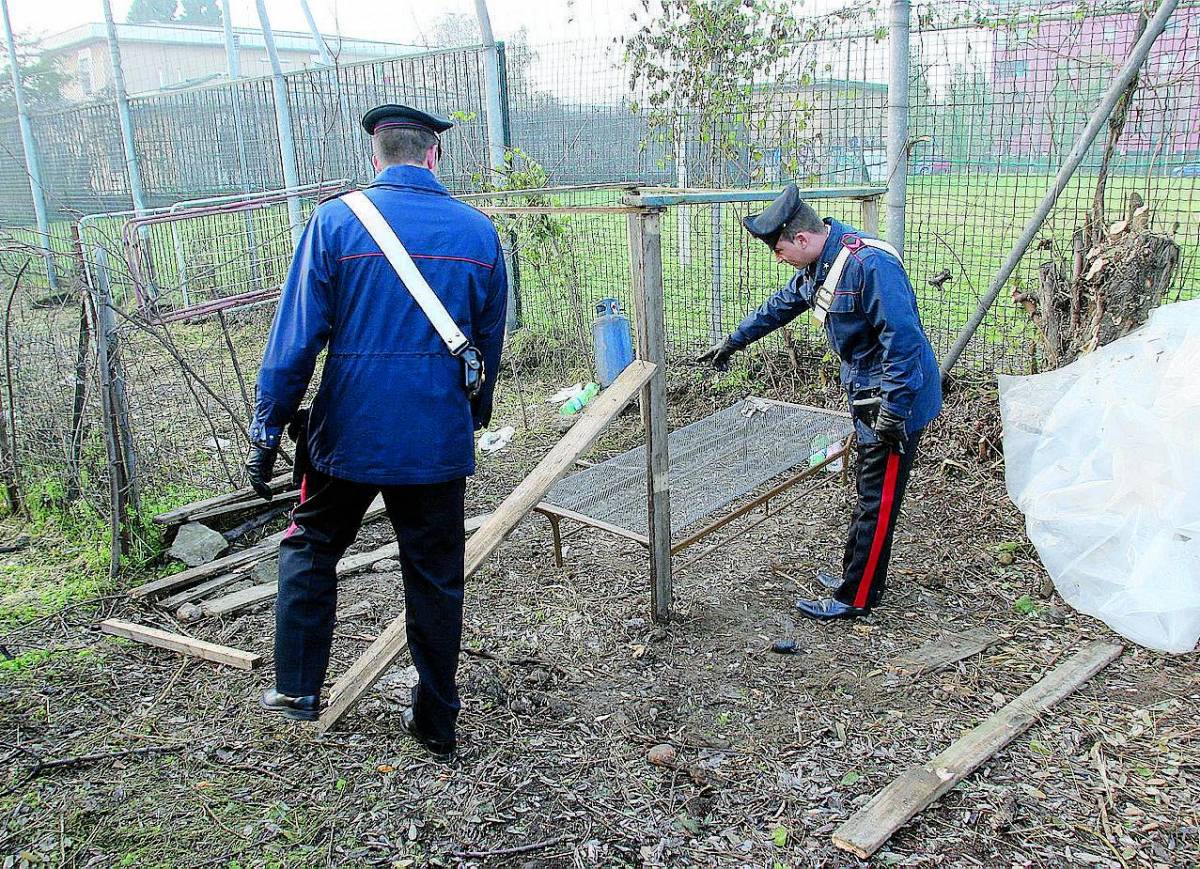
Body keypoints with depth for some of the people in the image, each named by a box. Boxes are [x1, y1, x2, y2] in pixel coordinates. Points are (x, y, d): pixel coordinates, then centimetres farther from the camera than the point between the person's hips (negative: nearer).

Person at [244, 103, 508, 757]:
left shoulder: (335, 221, -7)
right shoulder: (478, 231, 2)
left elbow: (295, 337, -9)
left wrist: (266, 433, -1)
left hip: (349, 431, -2)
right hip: (439, 437, 2)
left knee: (309, 548, 22)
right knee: (435, 576, 13)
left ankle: (297, 689, 29)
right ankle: (436, 722, 25)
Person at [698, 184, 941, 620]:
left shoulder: (870, 263, -25)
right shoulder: (818, 265, 6)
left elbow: (903, 337, -27)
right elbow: (780, 306, 23)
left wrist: (892, 409, -26)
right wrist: (732, 343, 33)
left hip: (896, 400, -9)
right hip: (868, 395, 9)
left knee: (878, 500, -1)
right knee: (869, 492, 18)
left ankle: (855, 598, 8)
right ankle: (856, 575, 31)